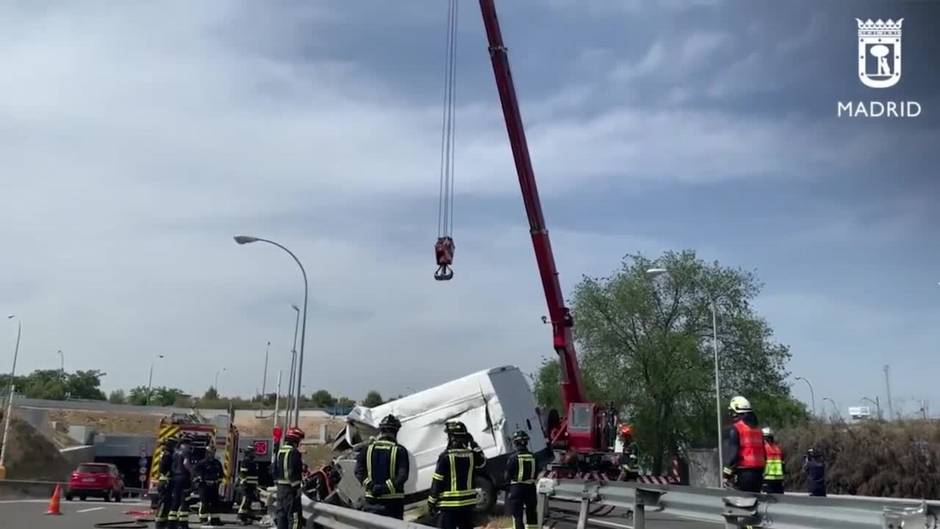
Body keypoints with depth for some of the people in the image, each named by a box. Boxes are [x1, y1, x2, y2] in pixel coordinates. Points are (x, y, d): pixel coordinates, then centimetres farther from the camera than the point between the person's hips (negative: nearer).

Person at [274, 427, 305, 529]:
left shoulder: (280, 451, 12)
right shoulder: (294, 452, -15)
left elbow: (275, 469, 16)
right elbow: (293, 471, -20)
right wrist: (297, 487, -18)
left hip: (280, 486, 9)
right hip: (290, 487, -9)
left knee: (281, 513, 14)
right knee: (293, 514, -7)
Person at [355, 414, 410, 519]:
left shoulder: (367, 449, 3)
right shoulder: (400, 450, -5)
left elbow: (359, 472, -4)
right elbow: (402, 475, -15)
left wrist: (371, 486, -11)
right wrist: (386, 487, -18)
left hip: (372, 500, 2)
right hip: (394, 500, -2)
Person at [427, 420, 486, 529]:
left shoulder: (445, 456, -13)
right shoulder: (471, 455, -1)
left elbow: (437, 482, -11)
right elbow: (482, 463, 23)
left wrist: (431, 503, -2)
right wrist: (474, 445, 16)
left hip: (448, 504, -5)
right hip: (468, 503, 5)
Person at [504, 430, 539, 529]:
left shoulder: (513, 457, -16)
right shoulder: (533, 456, -3)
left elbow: (507, 475, -11)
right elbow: (536, 473, 7)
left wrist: (505, 480, 9)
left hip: (517, 488, -4)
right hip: (531, 487, 5)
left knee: (517, 514, 3)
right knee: (531, 513, 19)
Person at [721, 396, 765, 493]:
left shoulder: (735, 429, -8)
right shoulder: (757, 429, 16)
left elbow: (732, 453, -15)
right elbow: (764, 454, 18)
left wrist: (726, 474, -12)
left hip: (743, 473, -7)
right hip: (758, 473, 7)